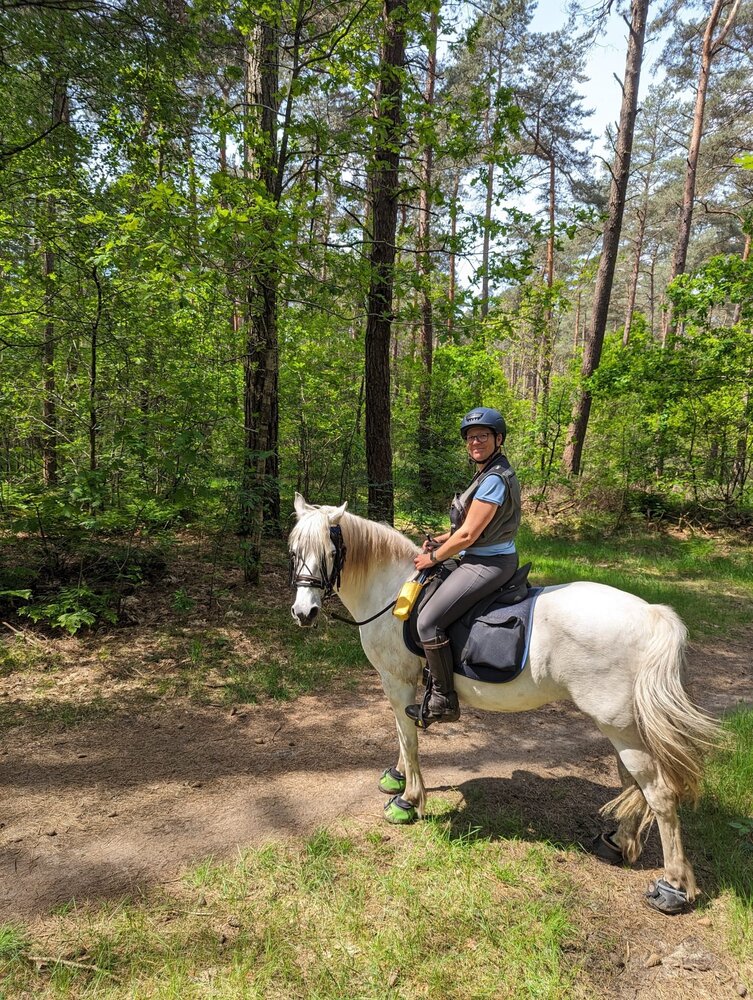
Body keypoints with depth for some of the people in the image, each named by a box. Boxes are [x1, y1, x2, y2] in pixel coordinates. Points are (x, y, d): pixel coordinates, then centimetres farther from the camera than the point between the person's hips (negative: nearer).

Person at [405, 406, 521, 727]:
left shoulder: (494, 478, -21)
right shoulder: (489, 473, 12)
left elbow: (468, 534, -21)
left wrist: (434, 557, -8)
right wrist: (439, 540, 7)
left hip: (488, 564, -11)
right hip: (485, 559, 11)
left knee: (428, 621, -16)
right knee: (430, 592, 27)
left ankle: (444, 702, -4)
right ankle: (438, 675, 41)